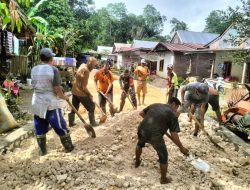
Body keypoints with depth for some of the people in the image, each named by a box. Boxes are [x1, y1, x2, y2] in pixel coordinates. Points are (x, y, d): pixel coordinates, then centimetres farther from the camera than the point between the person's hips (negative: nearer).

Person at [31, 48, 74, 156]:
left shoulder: (34, 70, 4)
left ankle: (42, 150, 26)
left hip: (37, 103, 6)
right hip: (51, 103, -5)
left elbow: (34, 86, 7)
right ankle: (68, 147, 22)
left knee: (40, 128, 15)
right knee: (60, 126, 8)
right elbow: (57, 89, -17)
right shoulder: (53, 70, -14)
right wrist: (63, 97, -2)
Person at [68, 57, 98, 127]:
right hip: (81, 92, -9)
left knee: (74, 107, 18)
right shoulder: (86, 70, -23)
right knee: (91, 107, 5)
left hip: (75, 90, 9)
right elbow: (83, 87, -22)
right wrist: (90, 94, -10)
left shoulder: (82, 65, 4)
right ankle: (92, 122, 14)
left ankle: (71, 122, 26)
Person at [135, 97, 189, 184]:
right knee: (163, 157, 19)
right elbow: (174, 135, -3)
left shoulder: (155, 105, 16)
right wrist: (181, 148, 8)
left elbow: (141, 113, 23)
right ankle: (164, 179, 37)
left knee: (140, 144, 40)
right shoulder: (172, 114, 3)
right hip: (155, 136, -5)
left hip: (142, 130, 5)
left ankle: (137, 162, 60)